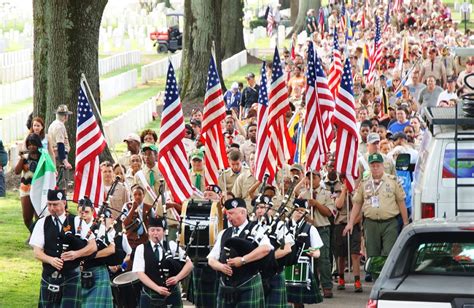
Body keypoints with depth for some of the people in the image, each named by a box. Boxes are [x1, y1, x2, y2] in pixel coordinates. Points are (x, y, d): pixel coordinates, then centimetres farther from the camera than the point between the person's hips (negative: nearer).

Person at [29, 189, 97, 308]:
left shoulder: (76, 222, 0)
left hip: (71, 277, -2)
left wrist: (77, 254, -18)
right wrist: (51, 260, -21)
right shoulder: (42, 223, 5)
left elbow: (93, 246, 0)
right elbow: (37, 252, -1)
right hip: (49, 276, 2)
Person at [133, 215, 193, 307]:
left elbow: (189, 264, 5)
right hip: (150, 296, -1)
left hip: (172, 295, 1)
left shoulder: (172, 246, 6)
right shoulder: (141, 249, 1)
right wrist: (157, 288, -18)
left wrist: (177, 278, -13)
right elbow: (140, 273, -7)